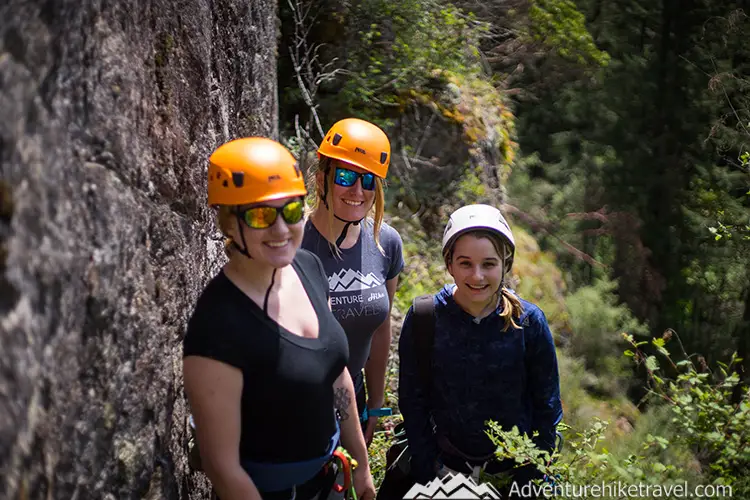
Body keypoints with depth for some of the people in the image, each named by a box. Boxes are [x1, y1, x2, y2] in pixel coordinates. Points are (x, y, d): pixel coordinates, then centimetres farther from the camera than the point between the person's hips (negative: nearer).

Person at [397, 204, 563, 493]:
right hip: (446, 466, 0)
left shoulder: (529, 321, -12)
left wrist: (530, 480, -5)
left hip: (512, 467, 0)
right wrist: (427, 476, -7)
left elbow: (547, 406, -4)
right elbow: (413, 402, -5)